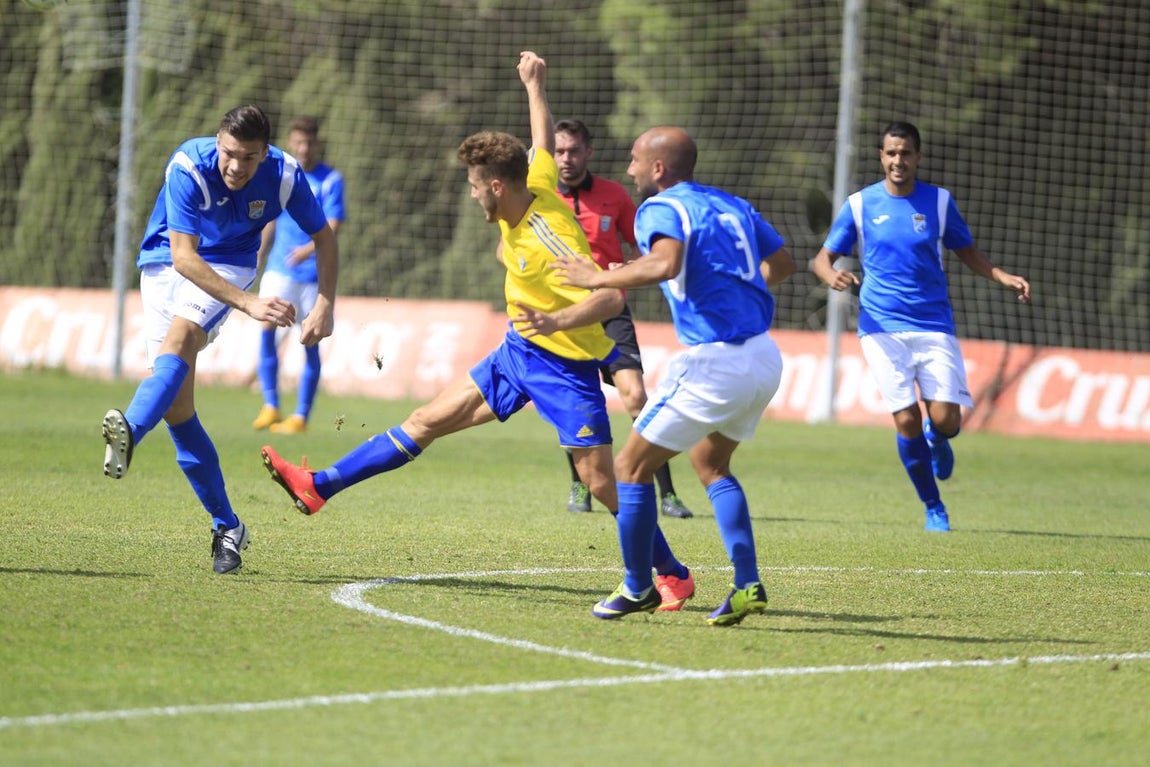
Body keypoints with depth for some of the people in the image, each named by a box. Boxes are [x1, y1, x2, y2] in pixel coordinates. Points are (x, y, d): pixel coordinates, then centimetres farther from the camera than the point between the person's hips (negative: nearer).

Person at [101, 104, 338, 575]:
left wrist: (325, 305, -8)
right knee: (176, 407, -8)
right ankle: (226, 526, 3)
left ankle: (129, 434, -58)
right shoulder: (188, 168, -26)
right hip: (166, 265, 0)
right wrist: (248, 303, -38)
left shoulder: (285, 176, -17)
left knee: (180, 337, -34)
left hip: (229, 265, 0)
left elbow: (323, 237, 2)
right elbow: (183, 257, -30)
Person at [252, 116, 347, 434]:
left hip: (315, 273, -3)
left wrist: (308, 249, -33)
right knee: (267, 326, -15)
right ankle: (270, 406, -7)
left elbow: (333, 228, -15)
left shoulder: (330, 180, -5)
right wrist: (258, 255, 23)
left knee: (310, 343, 0)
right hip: (280, 268, 3)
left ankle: (301, 417, 7)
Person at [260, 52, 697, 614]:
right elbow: (543, 143, 17)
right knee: (429, 419, 10)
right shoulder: (536, 183, -5)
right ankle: (318, 488, 13)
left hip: (565, 365, -9)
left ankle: (673, 575, 5)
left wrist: (559, 321, -48)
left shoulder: (549, 239, -29)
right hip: (519, 353, 9)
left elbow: (611, 297, -34)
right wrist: (534, 87, 27)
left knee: (600, 480, -9)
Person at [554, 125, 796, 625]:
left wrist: (599, 279, -18)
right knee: (710, 463, 25)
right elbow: (781, 263, 27)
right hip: (765, 356, 8)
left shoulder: (661, 209, -8)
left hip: (714, 361, -8)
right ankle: (748, 585, 14)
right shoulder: (731, 205, 15)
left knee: (633, 466, 7)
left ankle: (637, 588, 14)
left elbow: (665, 263, -29)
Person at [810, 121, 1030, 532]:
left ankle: (937, 441, 28)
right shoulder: (859, 204, 1)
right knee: (907, 419, -12)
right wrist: (831, 274, -19)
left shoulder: (939, 201, 5)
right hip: (882, 325, -1)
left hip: (934, 324, 1)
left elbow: (967, 251, 16)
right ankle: (933, 507, 9)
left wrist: (1002, 277, -1)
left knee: (946, 419, -13)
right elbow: (823, 258, 5)